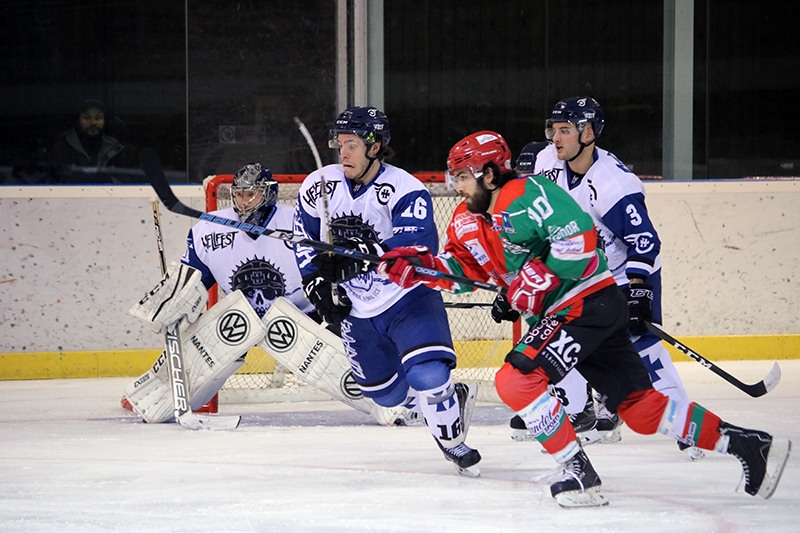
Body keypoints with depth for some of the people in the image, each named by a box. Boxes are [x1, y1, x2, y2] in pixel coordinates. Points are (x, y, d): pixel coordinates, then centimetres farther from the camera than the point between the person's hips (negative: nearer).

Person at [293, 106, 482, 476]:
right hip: (355, 309, 5)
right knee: (387, 394, 13)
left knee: (428, 375, -24)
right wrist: (317, 283, -3)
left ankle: (452, 441, 2)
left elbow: (418, 248, -36)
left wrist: (364, 254, -47)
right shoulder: (319, 187, -5)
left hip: (408, 298, -5)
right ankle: (452, 398, 41)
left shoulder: (406, 191, -21)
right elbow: (304, 239, 11)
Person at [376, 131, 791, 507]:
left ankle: (580, 475, -15)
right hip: (557, 313, 9)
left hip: (589, 302, -9)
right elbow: (465, 268, 20)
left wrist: (536, 279, -22)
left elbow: (580, 239, -25)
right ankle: (745, 445, 11)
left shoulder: (526, 196, -18)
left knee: (516, 379, -20)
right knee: (640, 408, 7)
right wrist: (418, 267, 5)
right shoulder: (468, 222, 12)